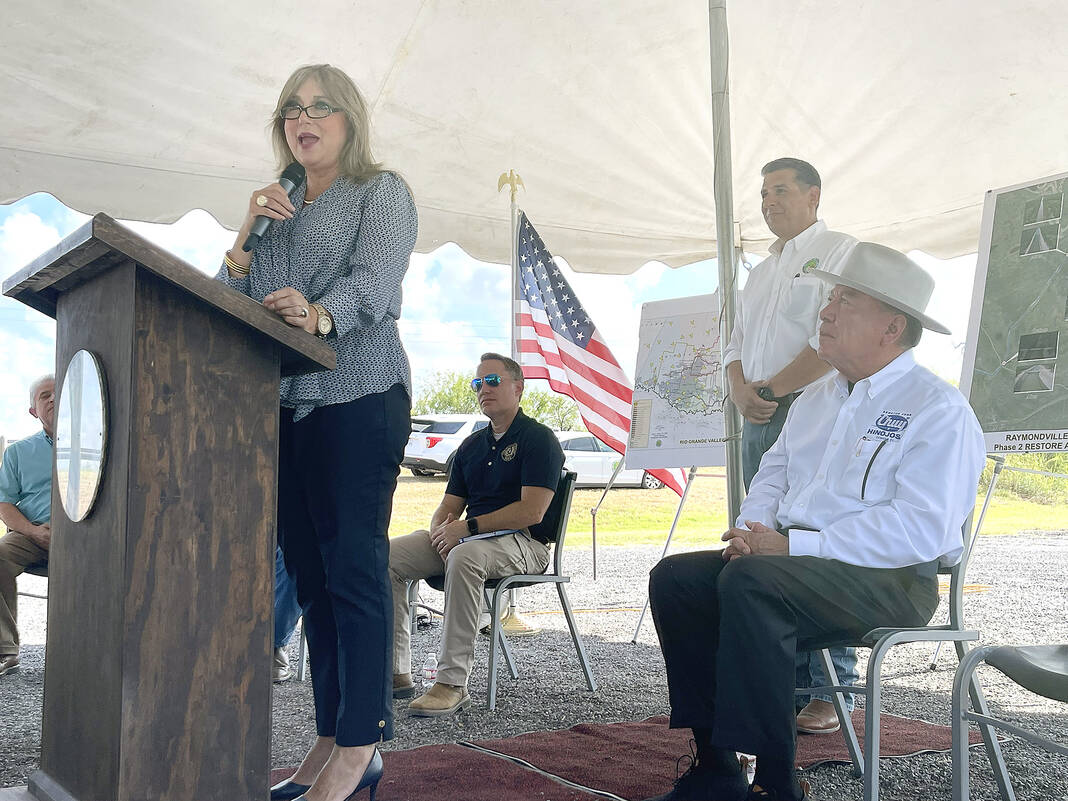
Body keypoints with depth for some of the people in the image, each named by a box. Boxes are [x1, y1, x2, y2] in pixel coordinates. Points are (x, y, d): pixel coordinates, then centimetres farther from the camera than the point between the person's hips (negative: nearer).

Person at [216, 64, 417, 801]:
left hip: (359, 395, -6)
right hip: (284, 401, 6)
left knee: (354, 567, -9)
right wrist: (251, 230, 0)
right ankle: (331, 740, 12)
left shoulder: (381, 190, 5)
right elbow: (229, 296, 16)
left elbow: (374, 279, -14)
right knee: (310, 573, 5)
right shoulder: (282, 204, 23)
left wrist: (319, 314, -34)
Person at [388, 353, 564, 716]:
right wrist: (440, 531, -8)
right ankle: (396, 672, -11)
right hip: (466, 537, 7)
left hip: (523, 543, -7)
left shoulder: (538, 439, -4)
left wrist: (469, 527, -18)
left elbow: (531, 512, -16)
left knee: (465, 556, -40)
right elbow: (448, 507, 17)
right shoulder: (471, 446, 19)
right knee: (387, 555, -12)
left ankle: (453, 683, -37)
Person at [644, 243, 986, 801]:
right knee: (675, 578, -9)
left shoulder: (938, 410, -8)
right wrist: (754, 530, -2)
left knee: (750, 581, -33)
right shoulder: (817, 398, 19)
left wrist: (791, 545, -22)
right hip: (791, 560, 8)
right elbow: (773, 472, 23)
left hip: (891, 578, -8)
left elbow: (922, 528, -20)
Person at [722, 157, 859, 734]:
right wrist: (741, 391, 1)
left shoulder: (838, 251, 0)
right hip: (759, 423, 8)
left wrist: (772, 389, -11)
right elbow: (737, 346, 23)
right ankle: (790, 686, 12)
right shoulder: (761, 271, 25)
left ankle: (832, 694, -3)